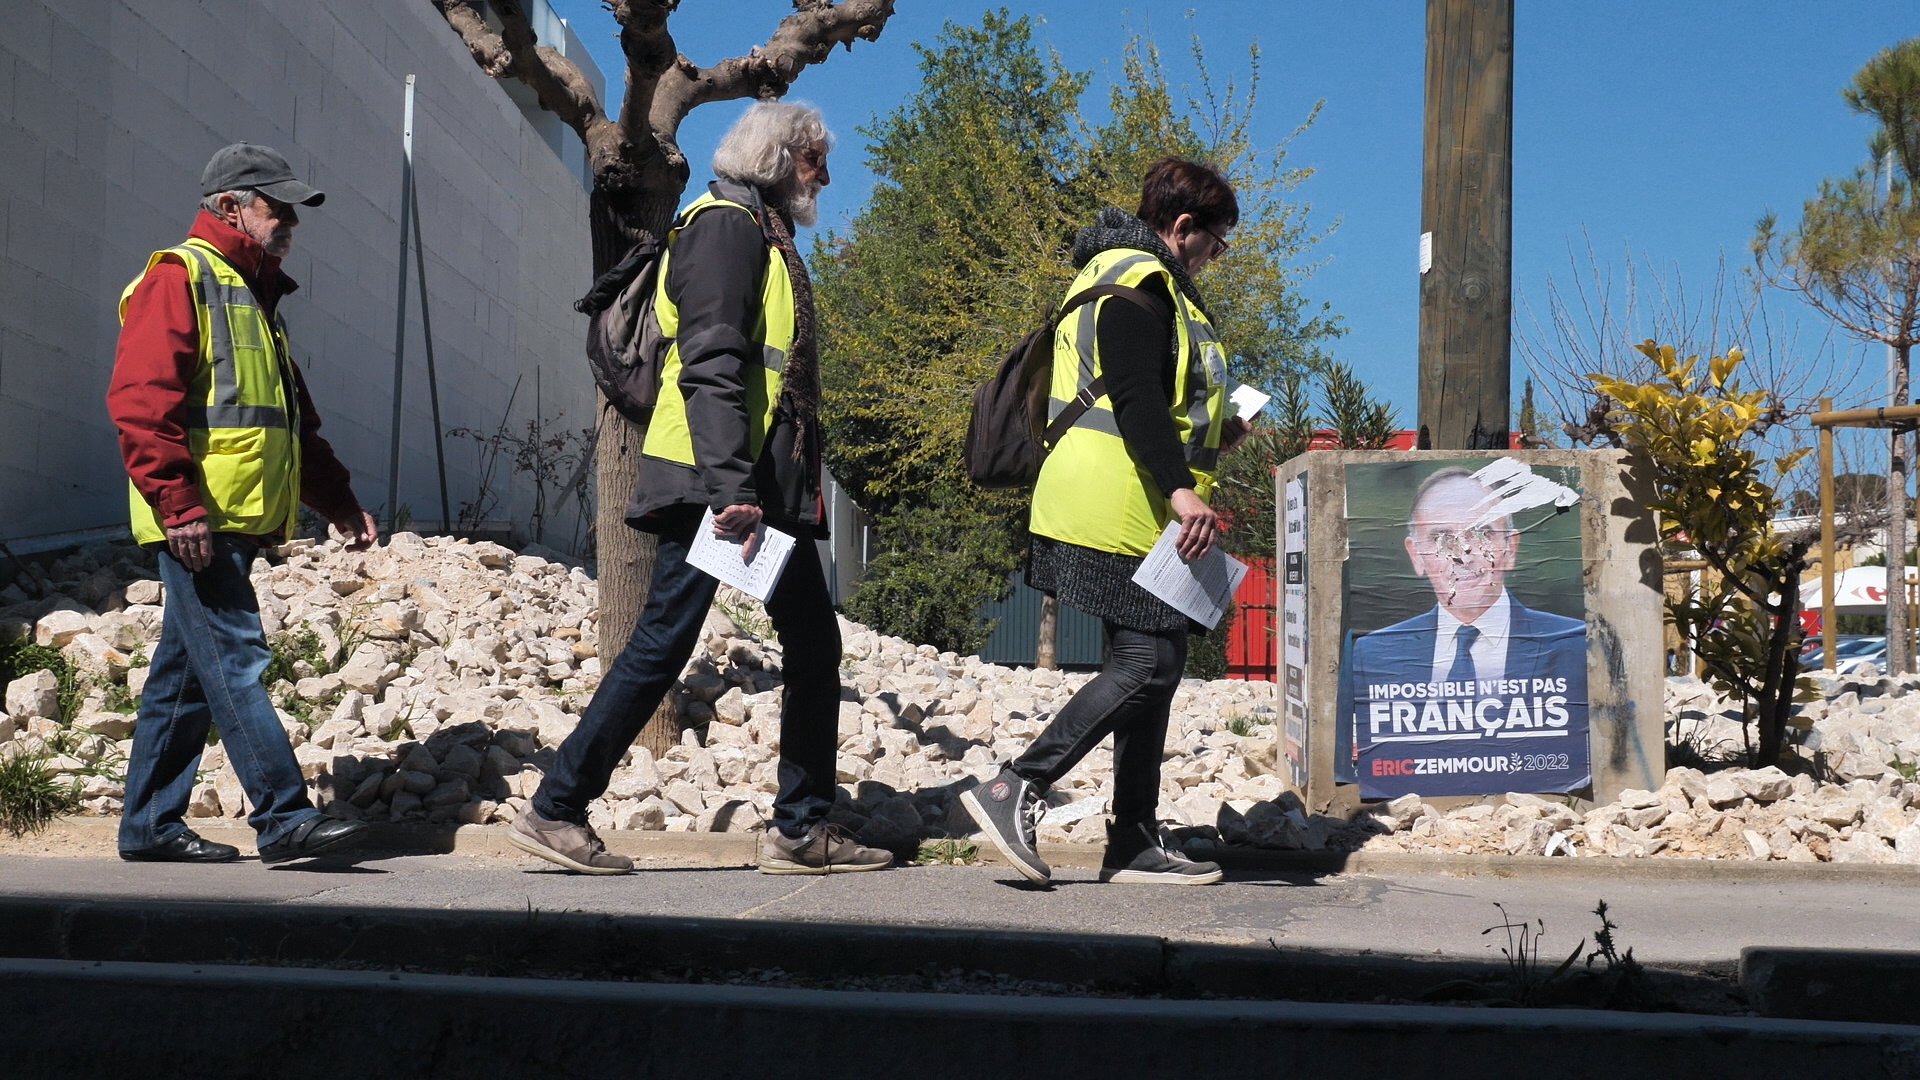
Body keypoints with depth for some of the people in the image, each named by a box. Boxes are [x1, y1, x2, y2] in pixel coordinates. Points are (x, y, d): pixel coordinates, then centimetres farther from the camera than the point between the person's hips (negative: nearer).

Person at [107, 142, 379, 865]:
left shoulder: (253, 296, 25)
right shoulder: (179, 277, -4)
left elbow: (295, 420, 29)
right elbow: (141, 397, -16)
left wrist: (338, 501, 22)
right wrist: (178, 502, -23)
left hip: (239, 521, 10)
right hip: (197, 521, -10)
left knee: (187, 671, 11)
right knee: (237, 662, -12)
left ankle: (150, 826, 16)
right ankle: (284, 818, -15)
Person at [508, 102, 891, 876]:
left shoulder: (763, 234, 23)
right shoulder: (725, 224, -7)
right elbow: (710, 367, -19)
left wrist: (797, 485, 17)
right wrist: (730, 487, -27)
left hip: (766, 484, 10)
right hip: (712, 483, -10)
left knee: (815, 643, 8)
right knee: (662, 644, -9)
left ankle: (801, 830, 12)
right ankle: (555, 810, 0)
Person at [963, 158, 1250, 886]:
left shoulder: (1125, 275, 22)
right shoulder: (1139, 282, -11)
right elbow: (1135, 394, -23)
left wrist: (1208, 436, 27)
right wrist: (1181, 487, -30)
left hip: (1126, 515, 11)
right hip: (1122, 513, -11)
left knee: (1153, 663, 11)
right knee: (1145, 662, -12)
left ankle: (1135, 844, 14)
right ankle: (1016, 790, -13)